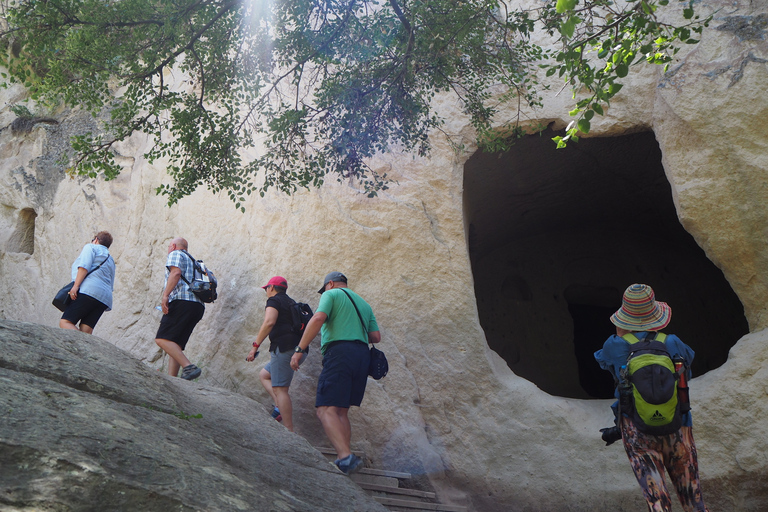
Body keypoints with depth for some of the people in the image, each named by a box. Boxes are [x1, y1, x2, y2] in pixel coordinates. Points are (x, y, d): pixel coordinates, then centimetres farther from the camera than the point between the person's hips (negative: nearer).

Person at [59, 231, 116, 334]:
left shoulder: (91, 247, 12)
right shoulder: (110, 261, 33)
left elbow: (84, 265, -7)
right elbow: (110, 286, 28)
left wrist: (75, 285, -14)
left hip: (89, 291, -7)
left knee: (65, 322, -10)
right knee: (86, 332, -2)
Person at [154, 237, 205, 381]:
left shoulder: (175, 254, 8)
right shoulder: (191, 260, 34)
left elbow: (176, 272, -12)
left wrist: (165, 295, -19)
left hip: (182, 301, -9)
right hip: (198, 305, 9)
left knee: (162, 339, -15)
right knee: (175, 344, 7)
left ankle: (189, 367, -27)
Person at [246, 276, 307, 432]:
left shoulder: (274, 300, -1)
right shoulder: (291, 303, 26)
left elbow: (269, 322, -19)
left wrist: (255, 345, -18)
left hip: (284, 347, -9)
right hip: (299, 349, 9)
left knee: (280, 389, -10)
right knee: (264, 375, 20)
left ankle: (289, 431, -13)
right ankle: (280, 407, 2)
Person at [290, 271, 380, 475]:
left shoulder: (331, 294, 8)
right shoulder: (363, 303, 27)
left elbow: (318, 319, -12)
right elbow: (376, 337, 19)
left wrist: (299, 350, -13)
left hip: (339, 353, -7)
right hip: (362, 355, 7)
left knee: (326, 410, -12)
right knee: (341, 412, 14)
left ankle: (346, 457, -28)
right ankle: (345, 461, 8)